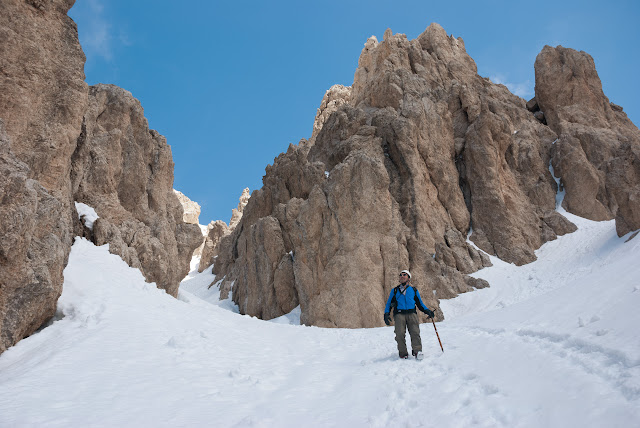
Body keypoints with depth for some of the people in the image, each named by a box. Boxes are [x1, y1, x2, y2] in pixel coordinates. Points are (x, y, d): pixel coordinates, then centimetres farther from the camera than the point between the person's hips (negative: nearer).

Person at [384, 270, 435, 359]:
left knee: (415, 332, -19)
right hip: (399, 314, 0)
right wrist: (386, 314, 3)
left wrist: (427, 311, 5)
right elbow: (389, 303, 19)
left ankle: (417, 351, -18)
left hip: (412, 313, 0)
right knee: (400, 334, -15)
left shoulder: (414, 290, 22)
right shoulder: (395, 291, 22)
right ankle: (403, 353, -8)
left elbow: (419, 303, 23)